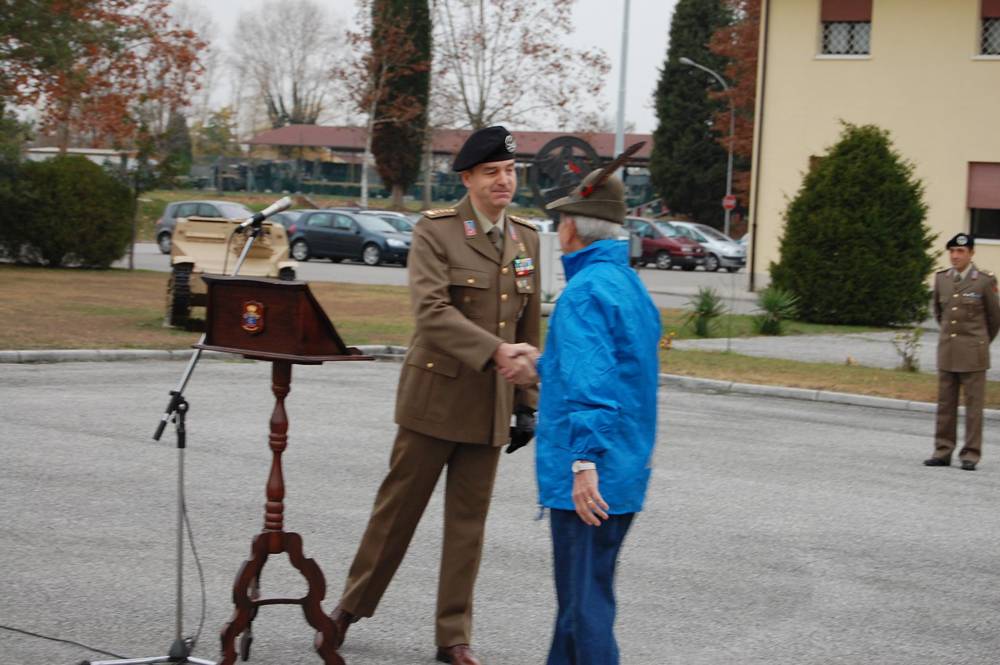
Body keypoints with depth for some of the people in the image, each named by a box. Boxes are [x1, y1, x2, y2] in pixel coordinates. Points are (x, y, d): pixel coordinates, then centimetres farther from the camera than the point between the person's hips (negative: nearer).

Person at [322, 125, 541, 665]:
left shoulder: (526, 238, 9)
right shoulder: (434, 232, -9)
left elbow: (529, 326, 14)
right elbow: (430, 312, -22)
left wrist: (528, 403, 11)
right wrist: (496, 352, -32)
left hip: (490, 406, 4)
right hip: (435, 396, -4)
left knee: (468, 519, 8)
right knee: (399, 506, 6)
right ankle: (351, 606, 24)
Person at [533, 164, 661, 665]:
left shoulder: (585, 292, -15)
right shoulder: (633, 287, 14)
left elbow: (588, 383, -24)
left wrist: (585, 461, -27)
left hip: (588, 478, -9)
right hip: (626, 471, 9)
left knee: (585, 598, -4)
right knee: (583, 589, 17)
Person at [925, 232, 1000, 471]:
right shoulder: (941, 278, 6)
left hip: (973, 353, -4)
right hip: (947, 351, 4)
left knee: (973, 404, 0)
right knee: (945, 404, 7)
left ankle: (971, 454, 4)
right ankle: (943, 451, 12)